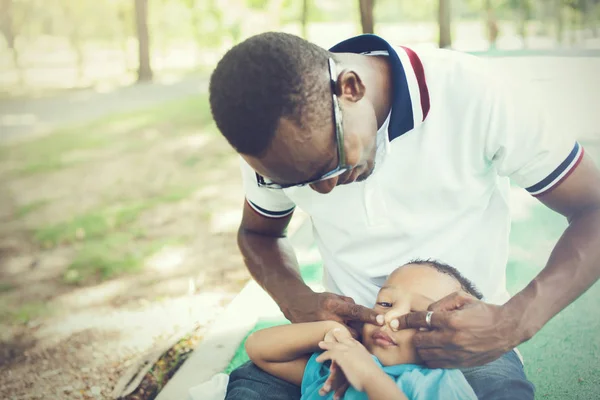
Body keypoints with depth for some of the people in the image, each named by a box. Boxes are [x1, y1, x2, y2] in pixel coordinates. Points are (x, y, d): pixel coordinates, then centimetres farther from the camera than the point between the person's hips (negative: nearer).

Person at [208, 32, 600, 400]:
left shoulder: (474, 93, -22)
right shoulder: (274, 137, -11)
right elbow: (258, 233, 8)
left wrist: (517, 321, -31)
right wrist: (298, 302, -14)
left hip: (468, 342, -1)